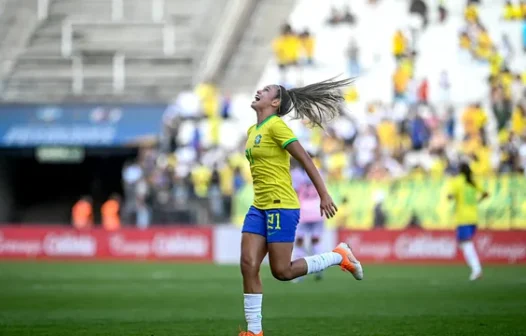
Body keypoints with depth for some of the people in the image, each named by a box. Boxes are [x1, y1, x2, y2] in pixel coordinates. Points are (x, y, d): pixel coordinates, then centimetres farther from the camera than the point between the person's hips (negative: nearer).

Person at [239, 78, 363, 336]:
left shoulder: (276, 126, -11)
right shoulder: (253, 131, 15)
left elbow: (305, 159, -14)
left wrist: (324, 195, -17)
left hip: (281, 208, -8)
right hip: (259, 208, 8)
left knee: (282, 271, -5)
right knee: (248, 265, -4)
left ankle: (340, 256, 13)